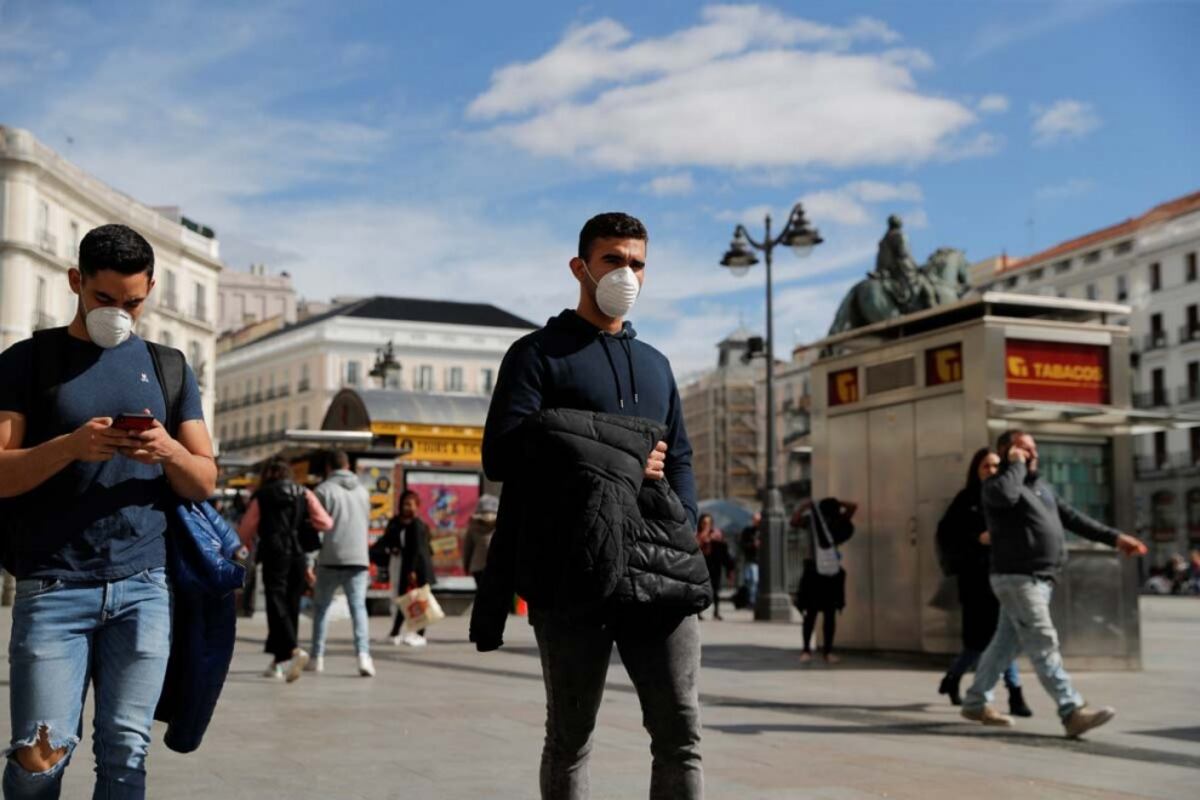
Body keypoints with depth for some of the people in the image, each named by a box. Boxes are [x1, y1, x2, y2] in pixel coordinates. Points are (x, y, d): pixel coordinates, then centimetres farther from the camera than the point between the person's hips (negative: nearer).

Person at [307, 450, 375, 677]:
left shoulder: (323, 490, -3)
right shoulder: (362, 490, 12)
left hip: (330, 560, -2)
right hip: (359, 559, 2)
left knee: (321, 607, 14)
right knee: (358, 607, 1)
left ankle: (317, 657, 15)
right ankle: (363, 654, -17)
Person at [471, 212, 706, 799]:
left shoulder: (655, 365, 23)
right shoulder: (538, 354, 5)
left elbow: (680, 463, 20)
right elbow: (504, 455, -8)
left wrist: (684, 533, 0)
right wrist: (623, 461, -5)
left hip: (659, 574, 4)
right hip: (574, 574, -4)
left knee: (680, 734, -1)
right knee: (569, 740, 6)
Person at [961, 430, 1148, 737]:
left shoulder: (1041, 486, 20)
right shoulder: (996, 484, -7)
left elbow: (1072, 517, 21)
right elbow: (1006, 495, -33)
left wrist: (1113, 537, 16)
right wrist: (1017, 466, -15)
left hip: (1041, 579, 9)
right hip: (1017, 578, -9)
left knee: (1006, 644, 13)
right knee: (1044, 646, -12)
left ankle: (975, 702, 23)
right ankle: (1072, 712, -17)